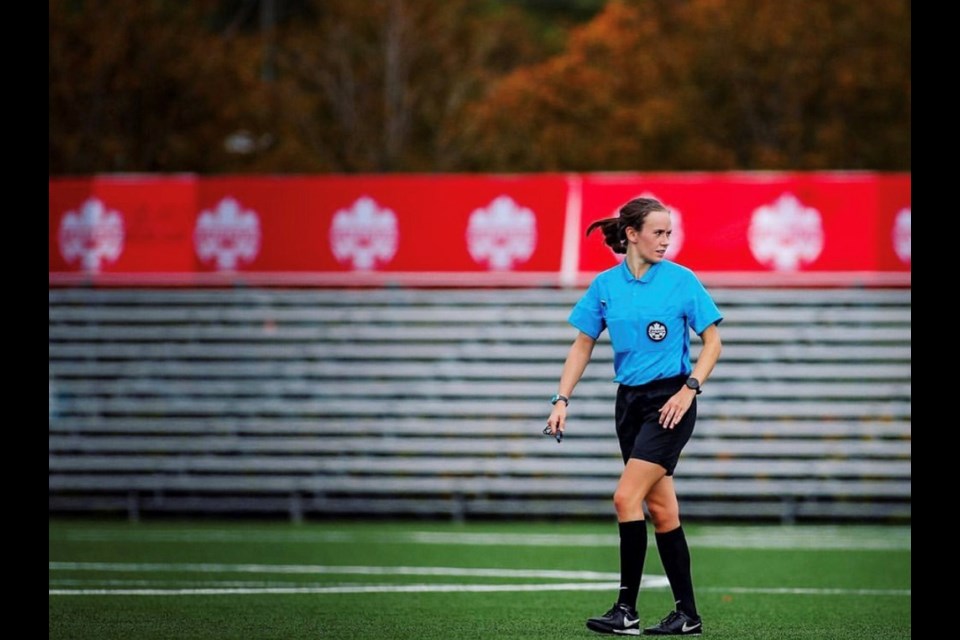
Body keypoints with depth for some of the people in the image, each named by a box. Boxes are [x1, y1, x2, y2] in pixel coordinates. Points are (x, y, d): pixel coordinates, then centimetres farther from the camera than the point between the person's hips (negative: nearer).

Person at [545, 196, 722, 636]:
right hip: (630, 402, 5)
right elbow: (583, 345, 11)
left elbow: (712, 341, -2)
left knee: (627, 497, -15)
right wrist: (562, 399, 3)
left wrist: (690, 388, -13)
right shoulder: (605, 285, 4)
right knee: (660, 506, 6)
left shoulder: (681, 280, -6)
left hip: (670, 404, -5)